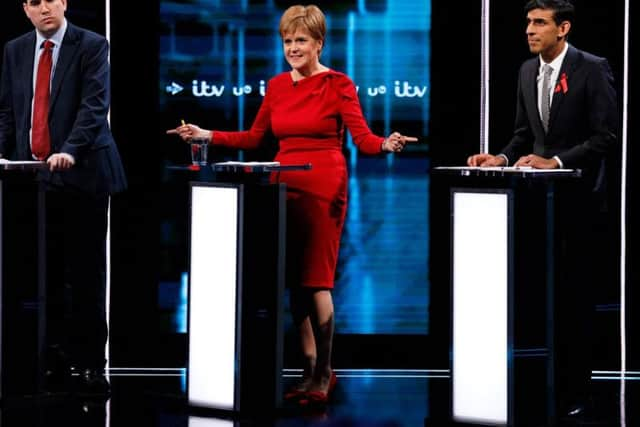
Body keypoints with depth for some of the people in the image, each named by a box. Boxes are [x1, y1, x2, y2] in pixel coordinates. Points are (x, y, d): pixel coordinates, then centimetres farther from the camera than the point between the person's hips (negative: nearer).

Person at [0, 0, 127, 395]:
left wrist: (69, 150, -28)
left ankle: (91, 363, 2)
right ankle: (57, 359, 10)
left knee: (86, 271, -2)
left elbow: (95, 105, -15)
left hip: (81, 173, -4)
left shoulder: (92, 46, -4)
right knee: (47, 272, 4)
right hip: (34, 174, 4)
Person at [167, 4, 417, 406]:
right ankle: (310, 368, 12)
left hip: (323, 186, -6)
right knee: (293, 278, 5)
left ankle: (324, 372, 3)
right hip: (285, 184, 6)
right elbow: (254, 138, 17)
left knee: (316, 278, -6)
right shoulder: (277, 86, 11)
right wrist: (207, 135, 11)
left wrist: (386, 145, -31)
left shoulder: (338, 85, -4)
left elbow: (363, 138, -11)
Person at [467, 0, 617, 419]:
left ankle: (575, 392, 5)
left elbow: (607, 136, -14)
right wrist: (503, 158, -2)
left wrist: (557, 161, -21)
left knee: (575, 296, -1)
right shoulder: (528, 71, 10)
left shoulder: (592, 69, -9)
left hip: (579, 199, -5)